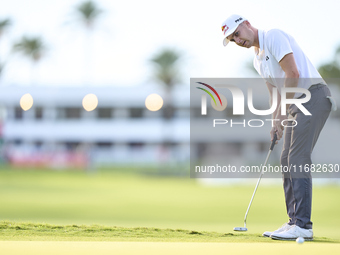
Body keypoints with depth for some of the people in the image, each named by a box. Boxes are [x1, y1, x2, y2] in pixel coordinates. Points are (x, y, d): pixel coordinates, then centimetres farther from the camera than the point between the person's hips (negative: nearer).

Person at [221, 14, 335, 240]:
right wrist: (275, 124, 9)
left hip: (314, 96, -10)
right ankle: (294, 222, 12)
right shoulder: (258, 60, 18)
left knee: (298, 159, -14)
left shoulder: (273, 36, -11)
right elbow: (275, 91, 22)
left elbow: (293, 74, -19)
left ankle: (303, 226, -15)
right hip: (298, 103, 10)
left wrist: (282, 114, -15)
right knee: (287, 160, 9)